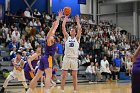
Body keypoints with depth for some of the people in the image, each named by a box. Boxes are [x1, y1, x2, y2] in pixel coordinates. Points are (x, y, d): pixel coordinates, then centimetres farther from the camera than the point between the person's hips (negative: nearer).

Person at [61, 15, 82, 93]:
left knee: (74, 76, 3)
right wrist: (65, 18, 4)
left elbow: (80, 29, -5)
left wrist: (77, 21, 3)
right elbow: (63, 27, 2)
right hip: (66, 58, 0)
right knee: (64, 76, 0)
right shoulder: (67, 37, 11)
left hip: (74, 58, 0)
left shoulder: (77, 38, 9)